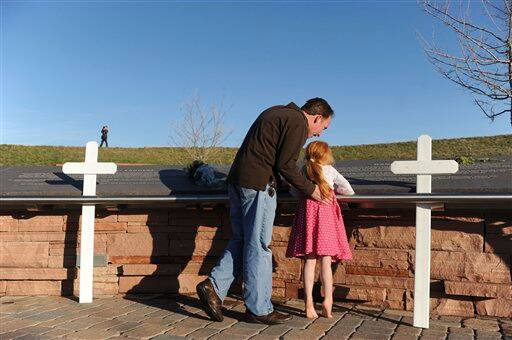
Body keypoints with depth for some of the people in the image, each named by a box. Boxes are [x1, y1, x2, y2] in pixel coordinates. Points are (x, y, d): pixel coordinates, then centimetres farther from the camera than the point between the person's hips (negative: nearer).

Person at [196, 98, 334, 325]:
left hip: (236, 180, 9)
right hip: (257, 185, -9)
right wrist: (310, 190, 0)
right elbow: (286, 165, -12)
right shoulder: (298, 123, -7)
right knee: (258, 246, -2)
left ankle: (214, 285, 7)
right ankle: (258, 309, 7)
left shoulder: (277, 112, 22)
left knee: (242, 240, 15)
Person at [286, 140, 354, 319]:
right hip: (326, 213, -1)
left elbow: (294, 191, 16)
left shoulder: (303, 170, 12)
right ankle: (327, 300, 0)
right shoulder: (330, 170, 10)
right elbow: (349, 190, 10)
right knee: (326, 261, 3)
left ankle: (309, 304, 0)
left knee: (310, 261, 2)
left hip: (307, 211, 1)